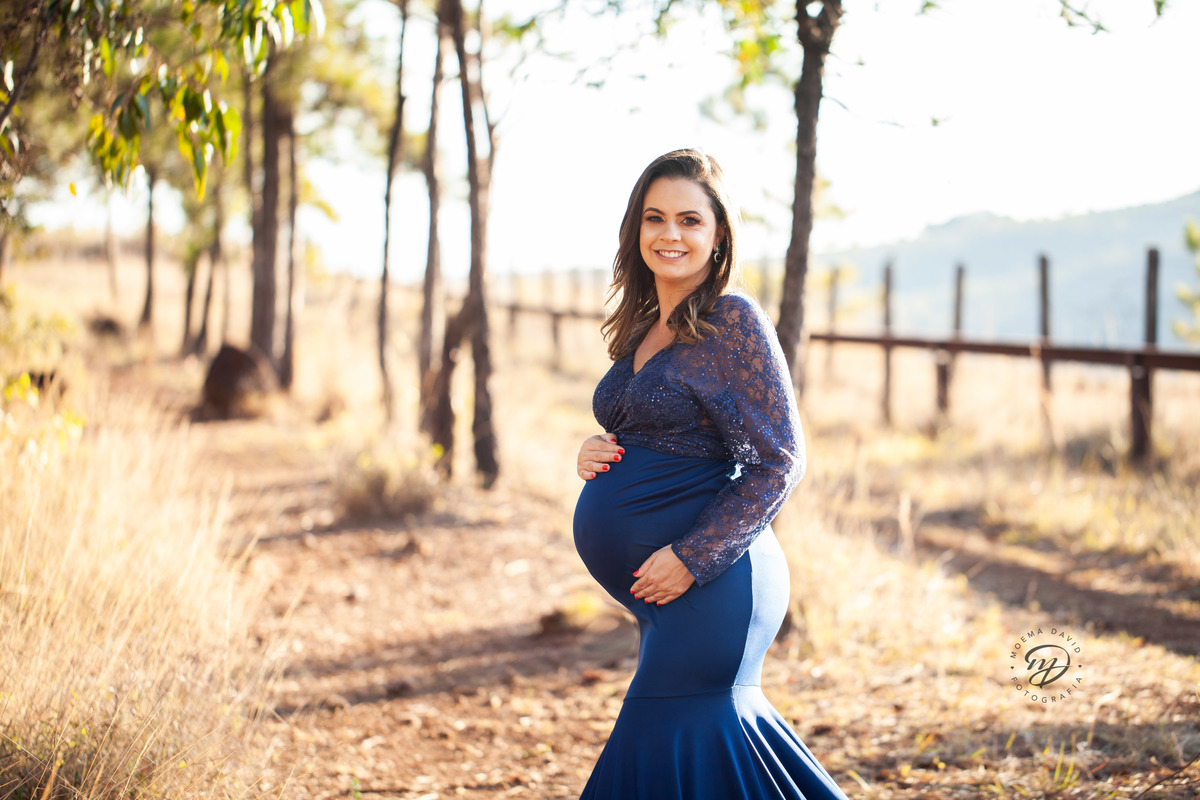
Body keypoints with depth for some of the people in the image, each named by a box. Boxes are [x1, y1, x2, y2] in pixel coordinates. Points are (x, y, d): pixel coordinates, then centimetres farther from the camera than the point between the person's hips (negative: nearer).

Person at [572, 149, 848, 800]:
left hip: (712, 590, -9)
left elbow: (779, 460, -14)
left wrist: (692, 557, -19)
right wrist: (596, 455, 2)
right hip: (662, 597, 9)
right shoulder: (641, 330, 13)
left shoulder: (733, 322, -11)